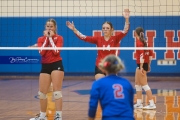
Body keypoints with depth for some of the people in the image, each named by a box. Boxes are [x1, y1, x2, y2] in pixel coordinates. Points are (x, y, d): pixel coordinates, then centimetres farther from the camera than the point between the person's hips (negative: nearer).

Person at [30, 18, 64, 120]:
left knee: (57, 91, -10)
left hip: (56, 65, -4)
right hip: (45, 66, 4)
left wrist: (51, 38, -10)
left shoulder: (59, 38, 1)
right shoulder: (41, 39, 9)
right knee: (42, 92, 8)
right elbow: (41, 52, -8)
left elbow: (56, 51, -16)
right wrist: (46, 38, -7)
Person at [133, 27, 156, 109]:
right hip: (145, 64, 9)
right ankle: (139, 103, 20)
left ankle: (152, 104, -8)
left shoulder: (139, 42, -14)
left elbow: (141, 54, -22)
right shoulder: (144, 42, 11)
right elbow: (150, 54, 15)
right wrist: (148, 65, 20)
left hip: (141, 65, -9)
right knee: (137, 84, 17)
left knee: (144, 85, -7)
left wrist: (141, 67, -24)